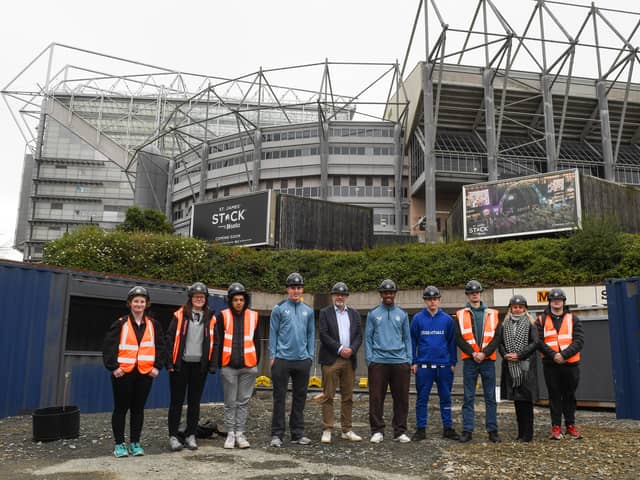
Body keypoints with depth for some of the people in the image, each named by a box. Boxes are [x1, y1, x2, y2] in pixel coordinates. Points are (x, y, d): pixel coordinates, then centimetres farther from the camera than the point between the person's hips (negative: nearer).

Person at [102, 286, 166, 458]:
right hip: (123, 373, -2)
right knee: (121, 408, 5)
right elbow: (109, 346, -5)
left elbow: (160, 347, 10)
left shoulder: (153, 325, 9)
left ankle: (135, 443, 20)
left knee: (138, 409, 9)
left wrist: (157, 366, 2)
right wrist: (113, 367, -11)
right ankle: (119, 444, 16)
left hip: (145, 373, 3)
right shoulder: (120, 324, -2)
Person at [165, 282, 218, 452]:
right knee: (177, 400, 4)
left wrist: (212, 365, 1)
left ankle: (191, 435, 19)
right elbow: (170, 338, -1)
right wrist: (169, 362, -7)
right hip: (180, 364, -2)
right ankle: (173, 436, 12)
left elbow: (214, 342, 8)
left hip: (199, 365, 2)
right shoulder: (180, 315, 1)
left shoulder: (210, 318, 8)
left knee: (194, 401, 9)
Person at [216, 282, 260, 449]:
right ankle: (230, 434, 16)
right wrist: (220, 362, -1)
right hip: (229, 366, -1)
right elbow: (218, 341, 1)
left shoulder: (253, 316, 6)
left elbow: (256, 341, 10)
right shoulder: (223, 316, 0)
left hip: (248, 366, 2)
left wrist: (256, 362, 7)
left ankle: (240, 434, 16)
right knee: (230, 402, 6)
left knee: (243, 402, 7)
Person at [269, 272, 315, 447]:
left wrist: (310, 356, 6)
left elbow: (311, 335, 13)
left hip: (302, 360, 4)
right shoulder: (279, 308, -1)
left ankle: (298, 433, 19)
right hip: (282, 359, -3)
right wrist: (272, 356, -5)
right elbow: (273, 333, -1)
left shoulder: (308, 311, 10)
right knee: (279, 398, 1)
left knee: (300, 398, 10)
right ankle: (277, 434, 8)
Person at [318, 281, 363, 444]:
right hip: (331, 359, -3)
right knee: (328, 396, -2)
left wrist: (352, 349, -9)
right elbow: (323, 335, -6)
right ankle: (327, 430, 3)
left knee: (348, 397, 7)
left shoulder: (354, 313, 14)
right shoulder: (325, 313, 4)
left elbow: (359, 335, 8)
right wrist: (340, 349, -12)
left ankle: (347, 430, 15)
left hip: (349, 360, 4)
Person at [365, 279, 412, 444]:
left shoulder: (402, 314, 11)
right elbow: (368, 338, 5)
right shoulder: (373, 314, 7)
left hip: (400, 362, 2)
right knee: (376, 398, 0)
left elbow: (407, 338, 12)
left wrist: (409, 359, 3)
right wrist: (369, 359, -3)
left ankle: (400, 431, 15)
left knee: (401, 398, 4)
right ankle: (377, 431, 10)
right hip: (378, 362, -1)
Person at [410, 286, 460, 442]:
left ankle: (448, 428, 20)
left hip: (444, 365, 1)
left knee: (446, 397, 9)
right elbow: (412, 341, 2)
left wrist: (453, 362, 4)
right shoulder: (418, 318, 0)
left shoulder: (447, 319, 3)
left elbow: (452, 341, 7)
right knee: (422, 398, 4)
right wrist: (413, 362, -2)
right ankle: (421, 429, 13)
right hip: (424, 365, -1)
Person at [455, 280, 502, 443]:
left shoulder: (493, 314, 9)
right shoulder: (460, 315, 6)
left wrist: (484, 353, -10)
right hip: (469, 361, -1)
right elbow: (458, 338, 0)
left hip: (488, 360, 1)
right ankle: (467, 430, 7)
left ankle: (492, 430, 13)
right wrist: (473, 353, -12)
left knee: (490, 397, 6)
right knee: (468, 397, 3)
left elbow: (497, 337, 1)